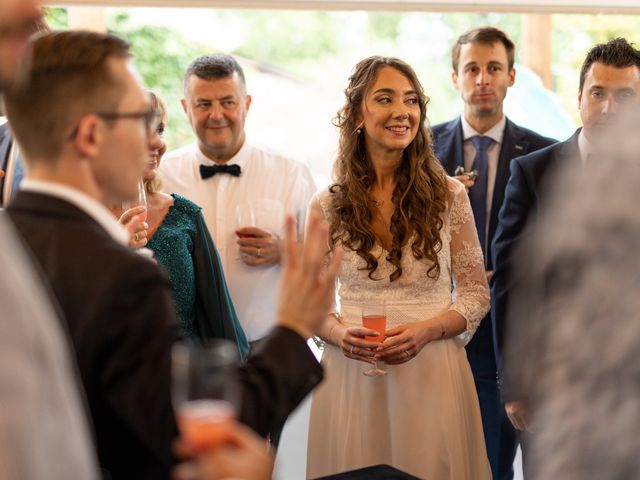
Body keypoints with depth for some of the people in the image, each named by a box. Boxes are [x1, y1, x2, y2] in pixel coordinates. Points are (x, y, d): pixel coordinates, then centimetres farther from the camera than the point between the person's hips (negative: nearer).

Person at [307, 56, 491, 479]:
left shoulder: (449, 195, -1)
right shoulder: (327, 207, 1)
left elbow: (476, 295, 3)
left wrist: (427, 329, -15)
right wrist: (340, 333, -14)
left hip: (432, 373, 0)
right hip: (352, 376, 1)